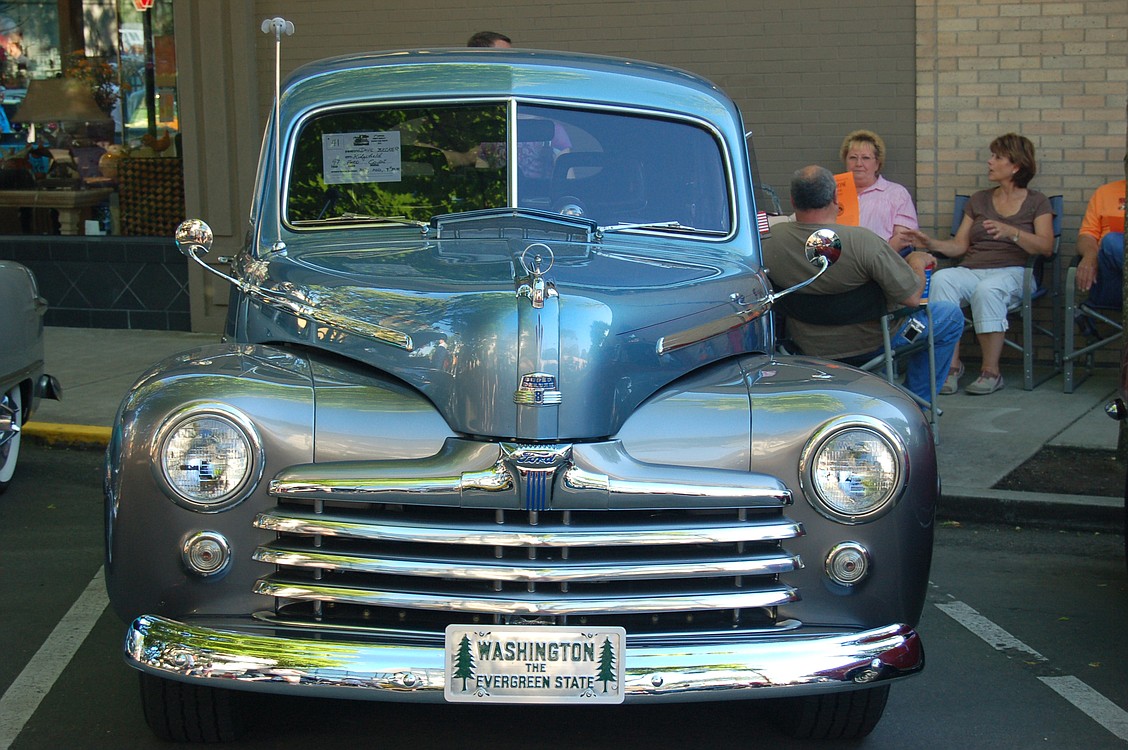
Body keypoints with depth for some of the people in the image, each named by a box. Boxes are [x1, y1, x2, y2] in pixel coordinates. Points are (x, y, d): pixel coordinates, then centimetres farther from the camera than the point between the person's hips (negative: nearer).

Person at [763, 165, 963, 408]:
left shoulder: (769, 240, -18)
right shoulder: (862, 241, -31)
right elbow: (911, 297, -24)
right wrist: (918, 261, -1)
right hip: (868, 343, -6)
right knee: (951, 316, 17)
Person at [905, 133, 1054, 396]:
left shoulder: (1036, 202, 11)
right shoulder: (979, 200, 23)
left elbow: (1046, 246, -5)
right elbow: (959, 246, 15)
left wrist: (1011, 232, -20)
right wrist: (931, 244, -3)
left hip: (1012, 272, -3)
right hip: (971, 270, 4)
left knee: (987, 289, -39)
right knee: (940, 279, -31)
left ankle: (991, 371, -30)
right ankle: (951, 364, -31)